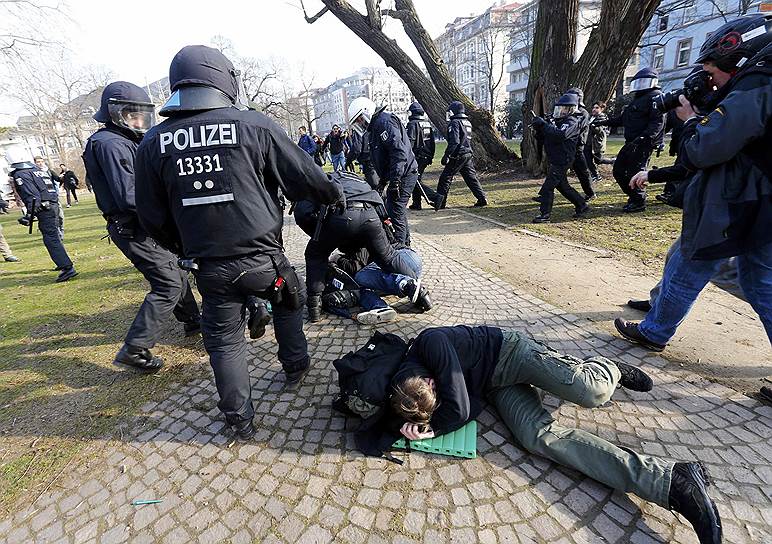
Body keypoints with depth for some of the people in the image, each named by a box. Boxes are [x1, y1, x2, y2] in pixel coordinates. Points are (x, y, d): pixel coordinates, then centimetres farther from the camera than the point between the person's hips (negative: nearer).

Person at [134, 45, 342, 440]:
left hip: (209, 268, 3)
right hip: (262, 259, -2)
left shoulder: (153, 143, 2)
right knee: (289, 302, 28)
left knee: (224, 341, 18)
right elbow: (305, 178, -2)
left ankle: (240, 419, 30)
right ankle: (295, 365, 42)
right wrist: (333, 194, 18)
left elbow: (152, 219, 7)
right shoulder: (253, 125, -8)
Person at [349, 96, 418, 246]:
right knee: (397, 210, 17)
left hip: (403, 175, -11)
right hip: (396, 176, 11)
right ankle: (405, 243, 28)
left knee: (395, 212, -10)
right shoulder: (376, 125, 20)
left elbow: (399, 152, -24)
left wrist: (394, 181, -27)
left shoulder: (384, 122, -14)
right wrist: (383, 180, 23)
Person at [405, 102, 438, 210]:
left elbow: (410, 141, -19)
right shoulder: (428, 124, 13)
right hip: (426, 157, 8)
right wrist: (431, 156, 22)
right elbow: (432, 141, 17)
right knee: (417, 179, 16)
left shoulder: (412, 124, -10)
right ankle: (416, 203, 17)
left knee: (416, 181, -5)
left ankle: (435, 197, -15)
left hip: (417, 156, -8)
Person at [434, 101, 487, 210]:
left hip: (458, 156, -8)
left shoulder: (455, 123, -11)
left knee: (445, 178, -1)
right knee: (471, 177, 13)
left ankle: (439, 203, 1)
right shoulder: (467, 122, 17)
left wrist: (446, 156, -20)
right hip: (468, 154, 8)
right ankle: (482, 198, 11)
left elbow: (454, 142, -21)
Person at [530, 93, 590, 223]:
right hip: (556, 159, 10)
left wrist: (544, 124, -26)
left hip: (562, 160, -10)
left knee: (548, 186, -11)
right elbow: (543, 137, 15)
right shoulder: (558, 121, 16)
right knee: (562, 185, 17)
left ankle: (545, 214, -8)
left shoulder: (572, 122, -11)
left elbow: (560, 135, -31)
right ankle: (582, 205, 28)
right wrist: (539, 128, -5)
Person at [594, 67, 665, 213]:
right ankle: (634, 195, 23)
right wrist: (604, 122, 25)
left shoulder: (655, 97, -7)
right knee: (618, 170, 10)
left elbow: (658, 121, -19)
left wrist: (645, 137, -31)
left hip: (643, 144, -10)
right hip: (631, 143, 10)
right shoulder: (639, 99, 23)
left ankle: (639, 202, 4)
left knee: (634, 172, -9)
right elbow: (623, 119, 29)